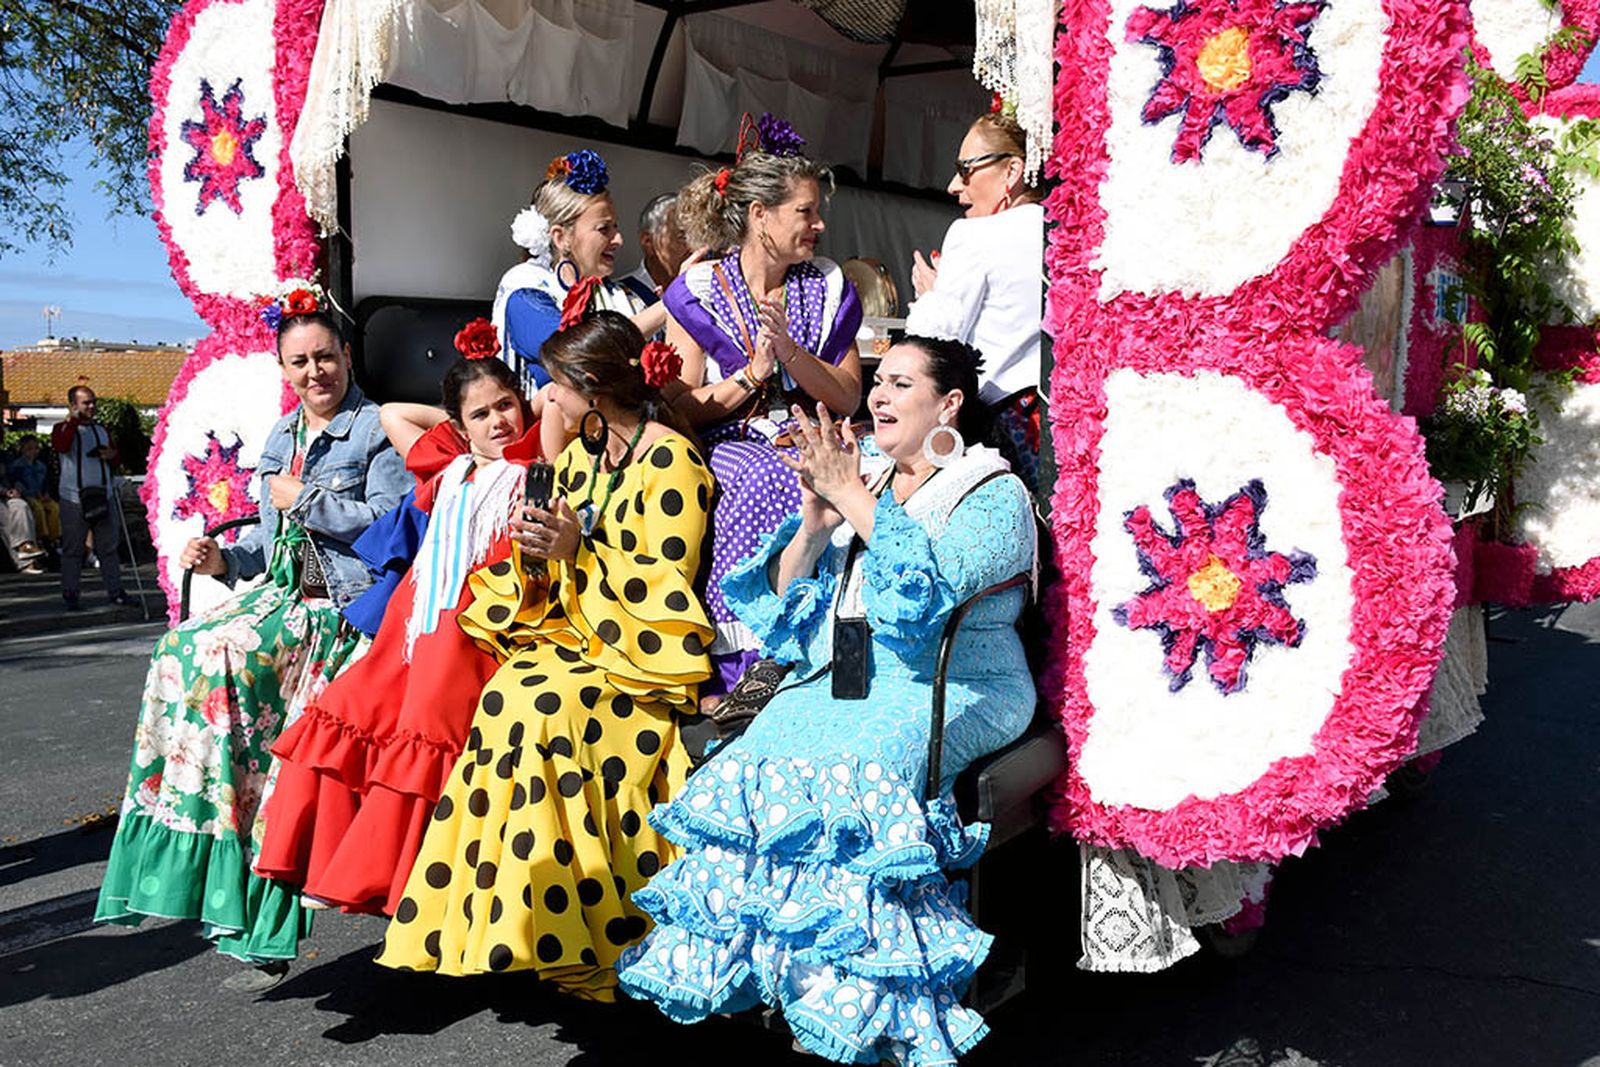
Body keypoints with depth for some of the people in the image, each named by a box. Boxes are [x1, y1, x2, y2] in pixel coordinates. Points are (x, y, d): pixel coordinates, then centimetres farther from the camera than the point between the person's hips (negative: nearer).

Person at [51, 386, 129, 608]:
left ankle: (114, 590, 11)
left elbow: (115, 462, 25)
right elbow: (61, 446, -22)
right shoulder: (63, 428, 1)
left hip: (103, 496, 5)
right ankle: (70, 593, 7)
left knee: (109, 546, 5)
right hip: (74, 498, -5)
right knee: (73, 548, 0)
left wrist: (112, 455, 1)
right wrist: (73, 419, -18)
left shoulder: (102, 430, 17)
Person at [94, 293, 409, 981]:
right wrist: (226, 561, 4)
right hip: (285, 592, 7)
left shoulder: (376, 428, -3)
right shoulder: (281, 438, 20)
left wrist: (304, 500, -8)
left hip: (346, 604, -7)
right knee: (182, 648, -17)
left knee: (226, 656, -27)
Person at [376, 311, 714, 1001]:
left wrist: (578, 552, -20)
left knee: (529, 700, -30)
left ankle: (560, 928, -20)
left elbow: (667, 588, -15)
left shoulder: (670, 460, -9)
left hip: (640, 654, -8)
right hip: (573, 635, 8)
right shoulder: (581, 453, 16)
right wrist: (535, 553, -1)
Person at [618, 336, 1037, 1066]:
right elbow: (783, 600, 14)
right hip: (837, 679, 5)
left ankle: (865, 1006, -24)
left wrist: (853, 499, -12)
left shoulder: (995, 495, 4)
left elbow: (930, 582, -17)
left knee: (853, 772, -33)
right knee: (753, 762, -23)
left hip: (948, 694, -5)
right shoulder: (859, 479, 20)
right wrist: (814, 522, -2)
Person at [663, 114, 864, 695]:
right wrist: (755, 370, -15)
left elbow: (847, 398, 4)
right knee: (766, 480, -37)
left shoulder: (827, 287, 10)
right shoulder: (698, 290, 1)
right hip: (725, 446, -3)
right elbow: (682, 407, -1)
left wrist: (789, 350, -13)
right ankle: (743, 662, -31)